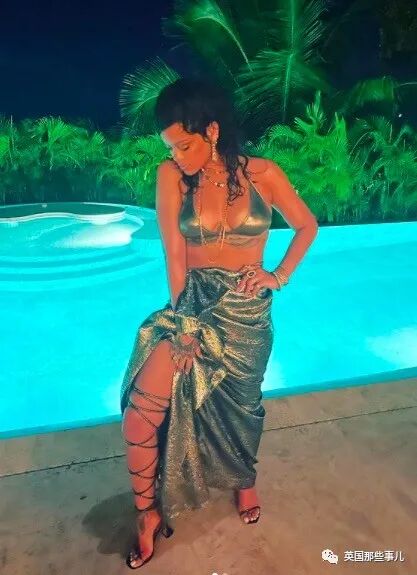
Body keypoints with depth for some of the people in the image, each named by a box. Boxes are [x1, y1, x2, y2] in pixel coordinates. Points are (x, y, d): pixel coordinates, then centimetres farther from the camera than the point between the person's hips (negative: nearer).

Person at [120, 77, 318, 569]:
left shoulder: (262, 174, -7)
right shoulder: (171, 176, -8)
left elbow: (307, 225, 6)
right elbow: (174, 256, -8)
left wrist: (279, 276, -4)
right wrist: (184, 321, -9)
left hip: (246, 311, 1)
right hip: (191, 303, 0)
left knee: (238, 409, 14)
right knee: (143, 409, -14)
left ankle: (244, 479, 49)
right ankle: (148, 512, 12)